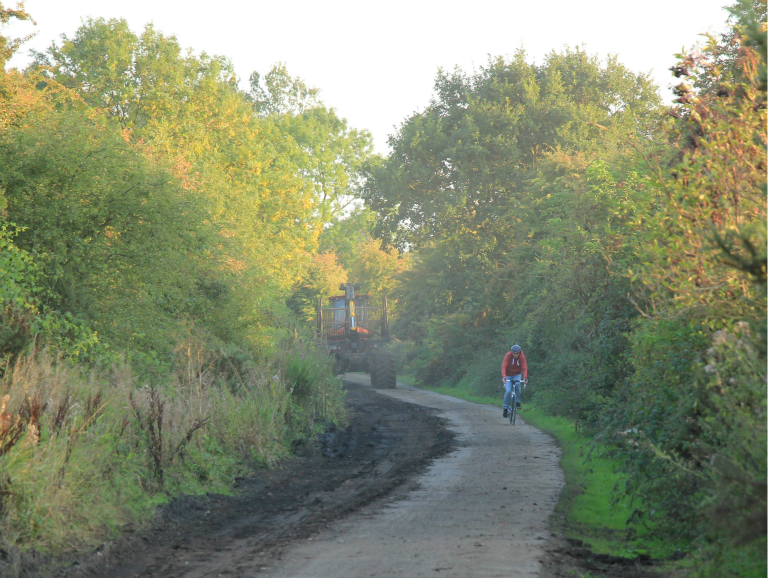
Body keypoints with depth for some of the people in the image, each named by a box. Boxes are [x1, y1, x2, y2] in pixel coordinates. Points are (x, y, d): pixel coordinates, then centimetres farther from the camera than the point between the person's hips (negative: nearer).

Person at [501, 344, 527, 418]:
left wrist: (525, 378, -39)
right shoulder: (508, 356, -21)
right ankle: (506, 408, -3)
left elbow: (524, 368, -23)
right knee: (508, 391, -18)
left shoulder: (522, 357, -17)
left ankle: (518, 402, -14)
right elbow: (503, 367, -27)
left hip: (517, 374, 1)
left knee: (517, 385, -31)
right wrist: (503, 377, -43)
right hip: (508, 375, -1)